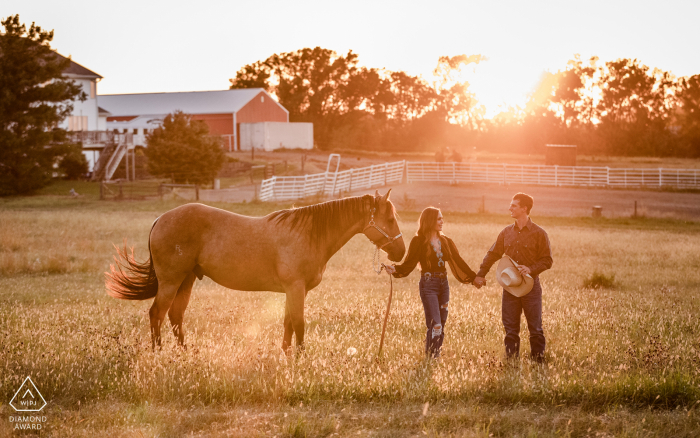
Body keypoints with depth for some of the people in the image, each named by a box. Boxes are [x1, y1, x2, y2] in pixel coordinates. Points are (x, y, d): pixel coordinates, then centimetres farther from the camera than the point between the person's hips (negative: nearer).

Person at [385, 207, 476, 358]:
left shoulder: (445, 241, 11)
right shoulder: (419, 241, -5)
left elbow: (458, 261, 13)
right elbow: (409, 264, -9)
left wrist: (473, 277, 8)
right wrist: (395, 269, -29)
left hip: (443, 283, 6)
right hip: (428, 284, -6)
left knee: (441, 325, 8)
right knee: (435, 325, -13)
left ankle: (436, 356, 16)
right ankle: (431, 357, -5)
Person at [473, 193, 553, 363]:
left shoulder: (539, 233, -5)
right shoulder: (507, 232, 9)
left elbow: (547, 261, -5)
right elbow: (492, 254, 15)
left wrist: (531, 269, -21)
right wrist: (480, 275, 7)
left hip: (531, 286, -4)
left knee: (535, 329, 0)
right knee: (510, 329, 6)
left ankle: (538, 361, 8)